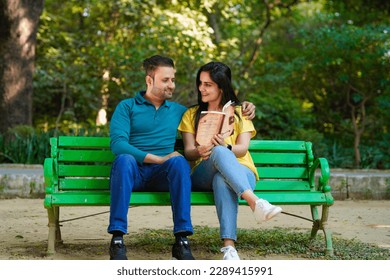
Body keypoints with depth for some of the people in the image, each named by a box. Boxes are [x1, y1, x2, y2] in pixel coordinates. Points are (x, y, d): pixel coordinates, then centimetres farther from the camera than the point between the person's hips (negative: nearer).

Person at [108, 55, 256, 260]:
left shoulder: (178, 111, 23)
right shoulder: (127, 107, 10)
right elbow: (117, 143, -6)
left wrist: (243, 110, 16)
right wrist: (158, 159, -15)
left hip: (162, 175, 2)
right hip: (133, 172, -2)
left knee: (179, 161, -32)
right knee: (125, 159, -37)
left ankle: (182, 240, -37)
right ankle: (117, 239, -41)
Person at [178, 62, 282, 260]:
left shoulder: (239, 113, 20)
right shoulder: (191, 115, 22)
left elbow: (243, 148, 3)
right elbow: (188, 151, 7)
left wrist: (227, 147, -22)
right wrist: (199, 152, -19)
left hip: (242, 172, 0)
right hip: (203, 175, 0)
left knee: (222, 180, -41)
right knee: (219, 152, -38)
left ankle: (229, 246, -56)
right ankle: (255, 202, -58)